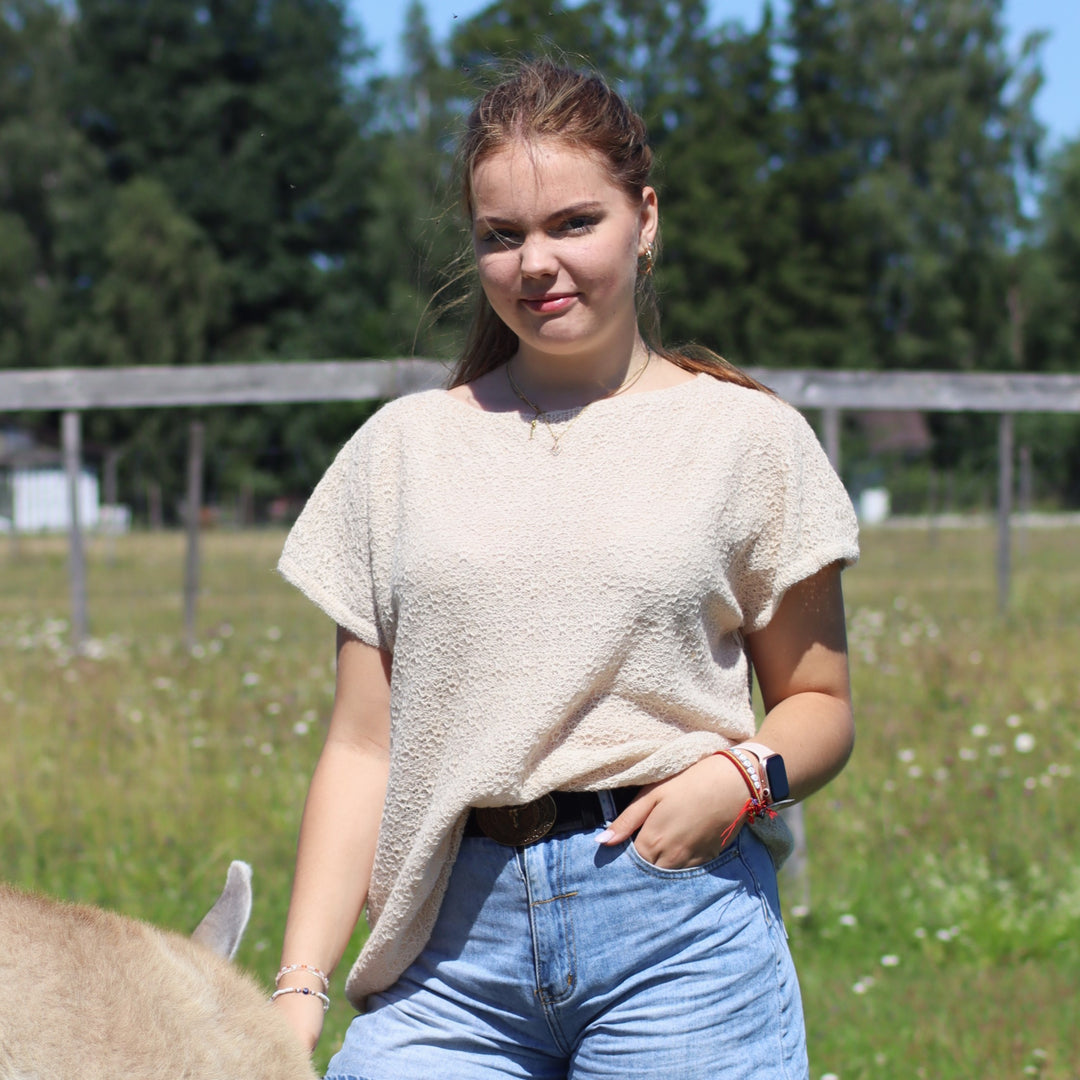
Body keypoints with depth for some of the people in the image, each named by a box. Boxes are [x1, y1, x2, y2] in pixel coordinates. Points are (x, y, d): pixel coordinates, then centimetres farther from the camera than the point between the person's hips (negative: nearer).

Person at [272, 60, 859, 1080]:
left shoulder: (746, 436, 6)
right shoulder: (401, 447, 11)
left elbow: (819, 703, 11)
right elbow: (363, 747, 9)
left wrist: (739, 776, -11)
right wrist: (300, 982, 0)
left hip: (678, 928, -1)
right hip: (456, 941, 2)